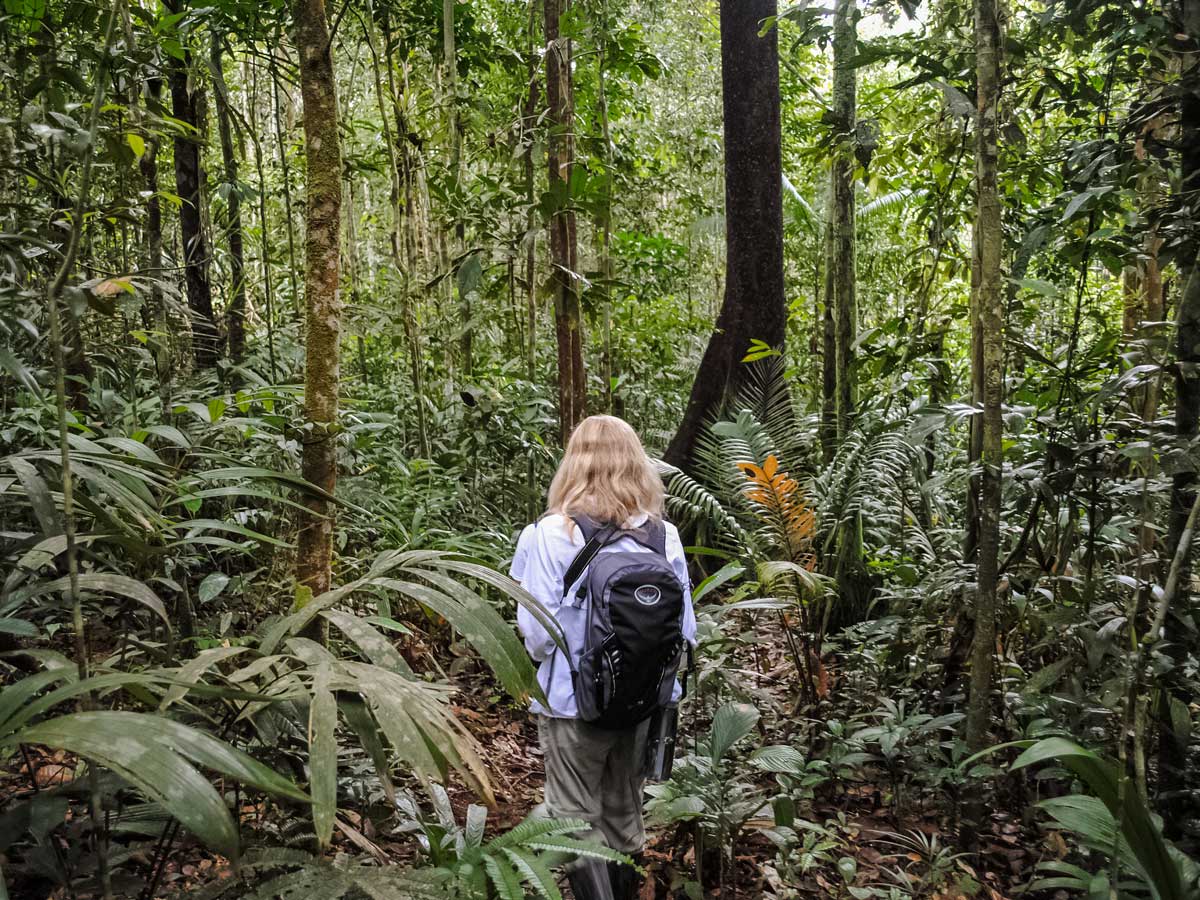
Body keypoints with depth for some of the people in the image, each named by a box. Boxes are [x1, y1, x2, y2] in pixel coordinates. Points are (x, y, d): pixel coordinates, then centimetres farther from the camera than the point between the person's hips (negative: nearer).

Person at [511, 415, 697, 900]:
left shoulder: (552, 533, -17)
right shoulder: (665, 535, -7)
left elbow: (538, 633, -17)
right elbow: (685, 629, -3)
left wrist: (544, 655, 6)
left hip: (575, 702, -4)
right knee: (625, 815, 22)